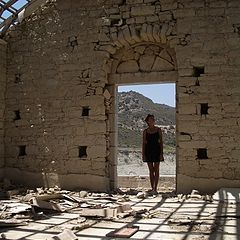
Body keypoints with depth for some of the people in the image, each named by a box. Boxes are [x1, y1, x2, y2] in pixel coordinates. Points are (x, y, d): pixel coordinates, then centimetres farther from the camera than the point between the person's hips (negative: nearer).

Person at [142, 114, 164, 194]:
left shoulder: (158, 130, 3)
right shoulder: (145, 131, 5)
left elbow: (161, 142, 2)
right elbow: (144, 143, 6)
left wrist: (161, 153, -5)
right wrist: (143, 154, -1)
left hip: (157, 151, -1)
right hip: (148, 151, 1)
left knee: (156, 170, -2)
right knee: (151, 171, 5)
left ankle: (155, 188, 2)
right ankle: (152, 188, 12)